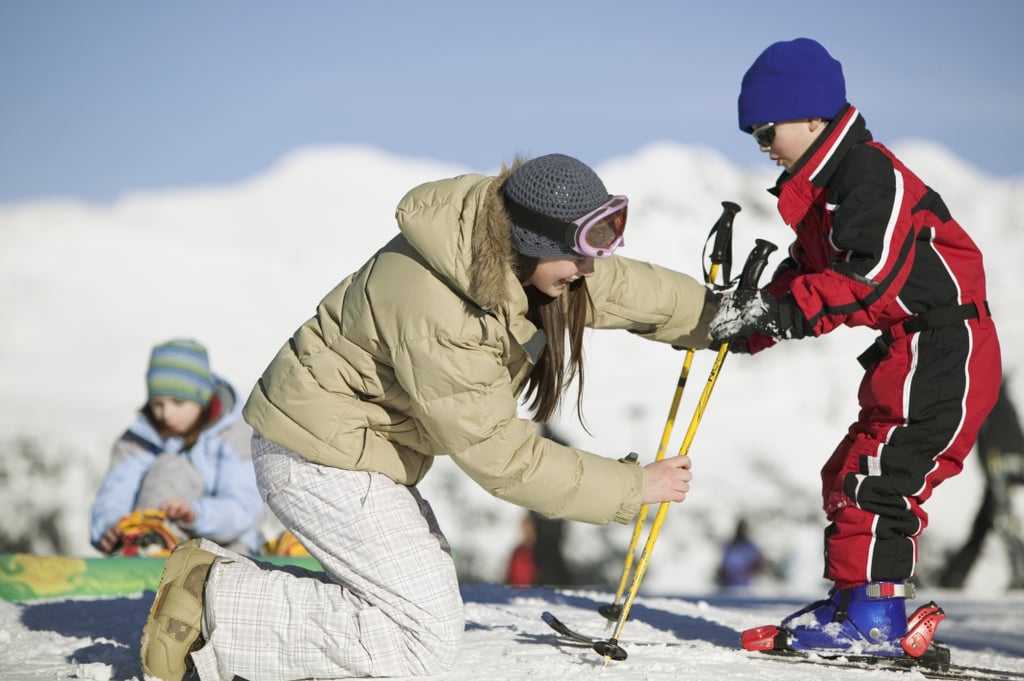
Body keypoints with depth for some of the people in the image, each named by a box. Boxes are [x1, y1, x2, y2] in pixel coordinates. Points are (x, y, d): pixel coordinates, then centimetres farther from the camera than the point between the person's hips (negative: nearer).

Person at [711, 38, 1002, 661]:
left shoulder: (871, 175, -16)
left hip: (944, 349, -11)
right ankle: (865, 610, 17)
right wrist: (751, 318, 2)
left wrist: (779, 311, -31)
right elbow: (807, 275, 18)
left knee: (873, 477, -14)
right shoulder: (825, 185, 17)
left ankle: (871, 615, -12)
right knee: (848, 478, 13)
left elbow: (869, 277, -27)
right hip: (910, 353, 11)